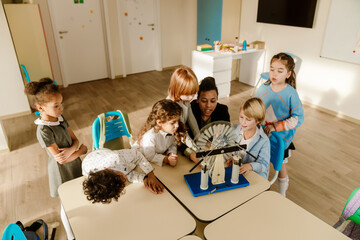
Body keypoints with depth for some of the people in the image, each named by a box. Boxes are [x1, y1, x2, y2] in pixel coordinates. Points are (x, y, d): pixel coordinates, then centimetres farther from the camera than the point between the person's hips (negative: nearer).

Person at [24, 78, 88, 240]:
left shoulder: (60, 118, -5)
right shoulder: (44, 131, -28)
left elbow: (75, 140, -1)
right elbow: (61, 160, -26)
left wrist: (71, 150, -24)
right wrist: (81, 150, -12)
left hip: (74, 164, 6)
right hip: (62, 172, -6)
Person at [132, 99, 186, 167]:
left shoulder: (171, 130, -14)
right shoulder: (150, 136, -33)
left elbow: (173, 145, 1)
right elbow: (150, 157, -25)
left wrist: (171, 154, -18)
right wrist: (167, 159, -33)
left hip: (160, 154, 5)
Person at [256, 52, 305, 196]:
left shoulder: (291, 94, -17)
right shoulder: (264, 88, -5)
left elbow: (298, 118, -17)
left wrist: (275, 126, -23)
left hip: (281, 137, -3)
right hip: (262, 135, 3)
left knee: (280, 165, 14)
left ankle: (281, 195, 39)